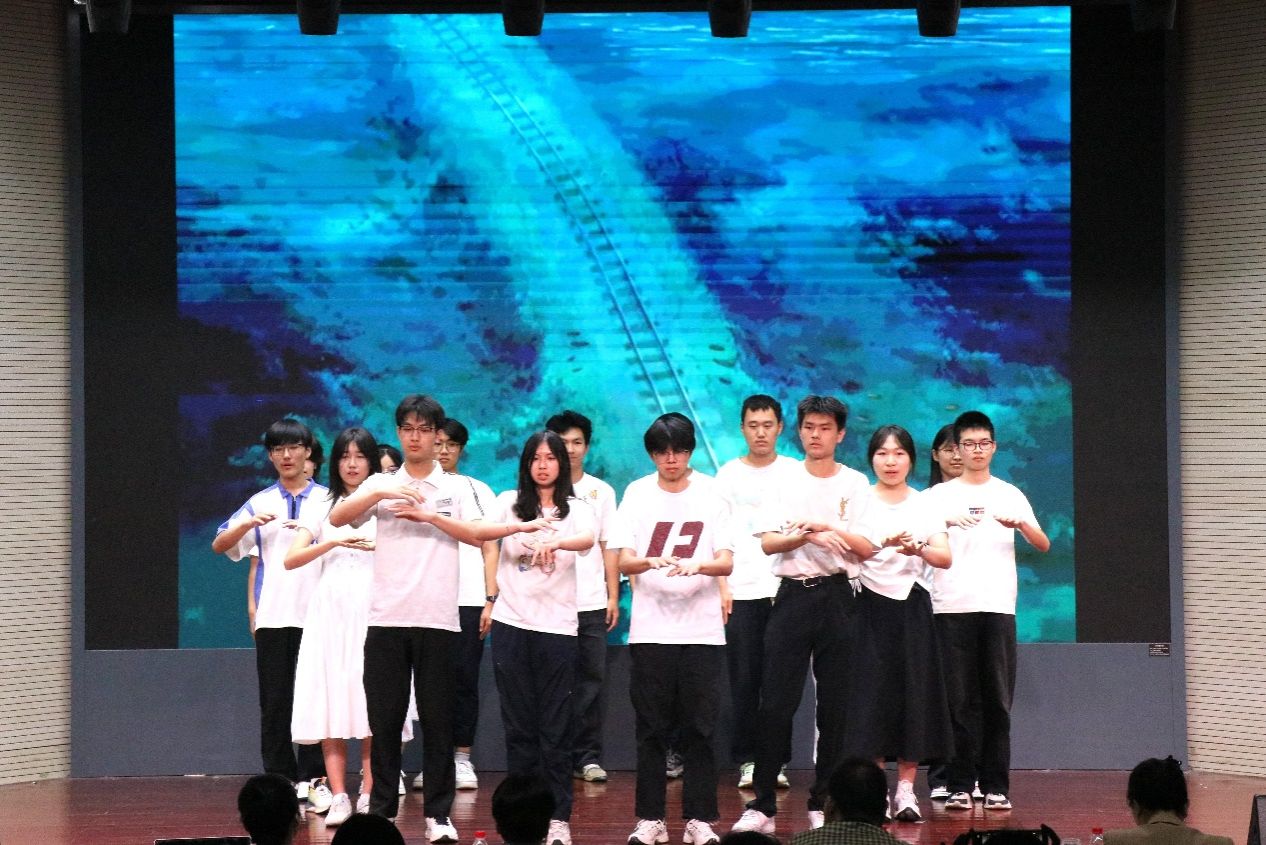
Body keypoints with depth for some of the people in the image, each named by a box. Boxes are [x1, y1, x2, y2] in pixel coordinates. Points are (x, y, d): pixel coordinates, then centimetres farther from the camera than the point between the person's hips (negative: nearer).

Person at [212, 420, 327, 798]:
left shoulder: (327, 500, 7)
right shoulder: (260, 503, 11)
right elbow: (219, 545, 6)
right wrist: (250, 523, -10)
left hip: (316, 614, -1)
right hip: (273, 616, 2)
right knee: (275, 703, 2)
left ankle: (312, 780, 5)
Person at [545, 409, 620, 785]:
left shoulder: (601, 491, 11)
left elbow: (609, 548, 11)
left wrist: (613, 596, 6)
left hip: (591, 602, 2)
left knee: (592, 678, -1)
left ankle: (587, 757, 4)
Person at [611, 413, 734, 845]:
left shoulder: (711, 494, 3)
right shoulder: (637, 494, 5)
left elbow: (727, 563, -2)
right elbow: (624, 562, 0)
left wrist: (696, 566, -23)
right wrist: (651, 561, -22)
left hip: (701, 627, -1)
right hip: (650, 627, 1)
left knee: (699, 728, 0)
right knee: (651, 728, 2)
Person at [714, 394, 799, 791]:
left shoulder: (795, 472, 7)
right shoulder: (729, 474, 9)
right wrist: (721, 586, -1)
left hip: (785, 589, 0)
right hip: (741, 592, 1)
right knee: (744, 680, -1)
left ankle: (777, 761, 4)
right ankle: (746, 761, 5)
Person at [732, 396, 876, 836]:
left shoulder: (855, 484, 5)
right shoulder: (785, 481, 6)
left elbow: (866, 549, -2)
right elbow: (768, 543, -2)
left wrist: (823, 525, -14)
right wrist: (808, 536, -18)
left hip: (837, 597, 0)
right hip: (793, 596, 0)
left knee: (834, 705, 3)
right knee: (775, 703, -4)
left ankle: (822, 803, 11)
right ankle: (762, 805, -2)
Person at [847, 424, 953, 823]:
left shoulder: (925, 505, 9)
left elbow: (945, 557, -2)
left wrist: (919, 548, -23)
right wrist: (885, 543, -32)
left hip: (913, 607, 2)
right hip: (872, 606, -2)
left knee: (914, 694, 0)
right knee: (872, 694, -4)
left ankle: (906, 788, 5)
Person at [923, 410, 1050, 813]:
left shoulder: (1010, 495, 11)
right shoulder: (939, 495, 8)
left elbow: (1044, 544, 3)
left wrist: (1020, 524, -17)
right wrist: (946, 521, -25)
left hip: (998, 607, 1)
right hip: (951, 608, -1)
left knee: (997, 700, 0)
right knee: (959, 700, -2)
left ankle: (996, 786, 3)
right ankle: (959, 786, 1)